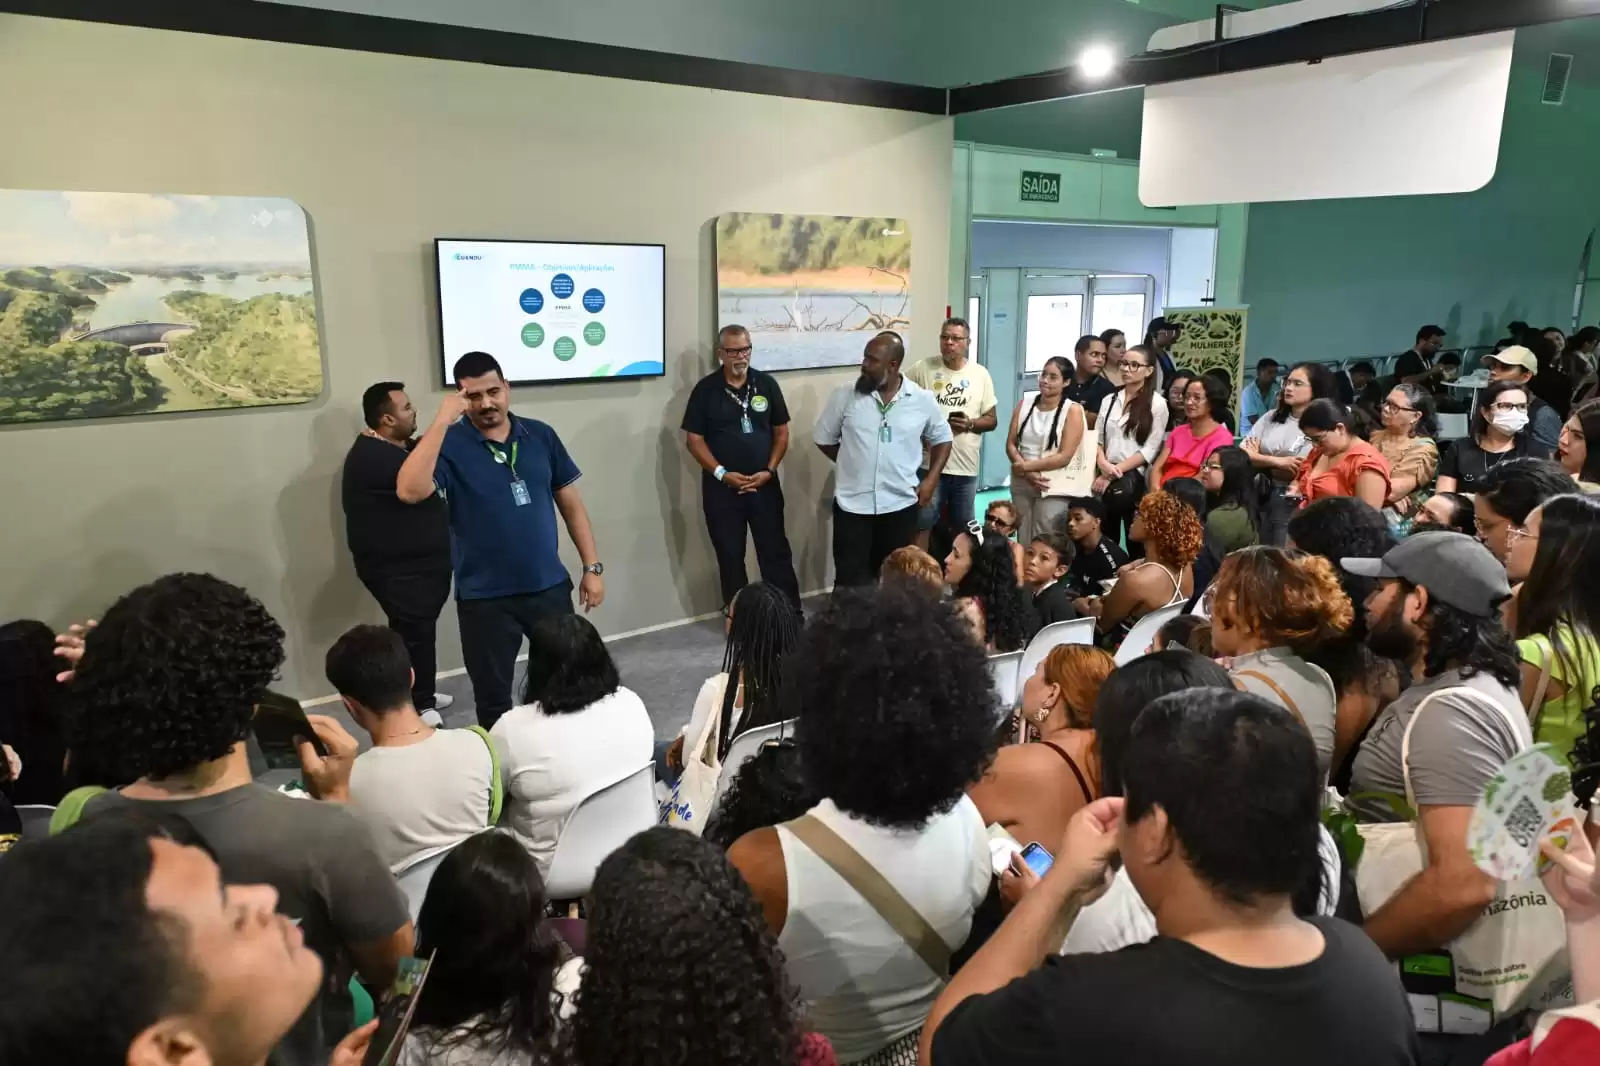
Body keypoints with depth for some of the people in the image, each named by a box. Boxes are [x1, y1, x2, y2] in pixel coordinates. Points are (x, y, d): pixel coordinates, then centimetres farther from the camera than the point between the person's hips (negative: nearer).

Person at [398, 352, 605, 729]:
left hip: (550, 587, 3)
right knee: (493, 699, 11)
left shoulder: (541, 435, 2)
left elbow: (571, 503, 7)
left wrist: (593, 566, 4)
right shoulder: (449, 445, -9)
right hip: (485, 598, -3)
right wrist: (441, 422, -28)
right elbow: (410, 491, -28)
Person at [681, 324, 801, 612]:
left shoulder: (767, 384, 1)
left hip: (764, 485, 1)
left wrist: (769, 470, -7)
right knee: (730, 557, 8)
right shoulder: (706, 389, -5)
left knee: (776, 553, 5)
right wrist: (721, 473, -15)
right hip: (721, 488, -1)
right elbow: (694, 439, -4)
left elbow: (781, 432, 6)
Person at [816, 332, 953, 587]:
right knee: (850, 580, 3)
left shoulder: (922, 399, -3)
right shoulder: (844, 395, -4)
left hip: (901, 504, 1)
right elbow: (824, 439, 8)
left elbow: (942, 438, 11)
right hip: (852, 504, 0)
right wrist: (854, 463, 5)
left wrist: (931, 480, 1)